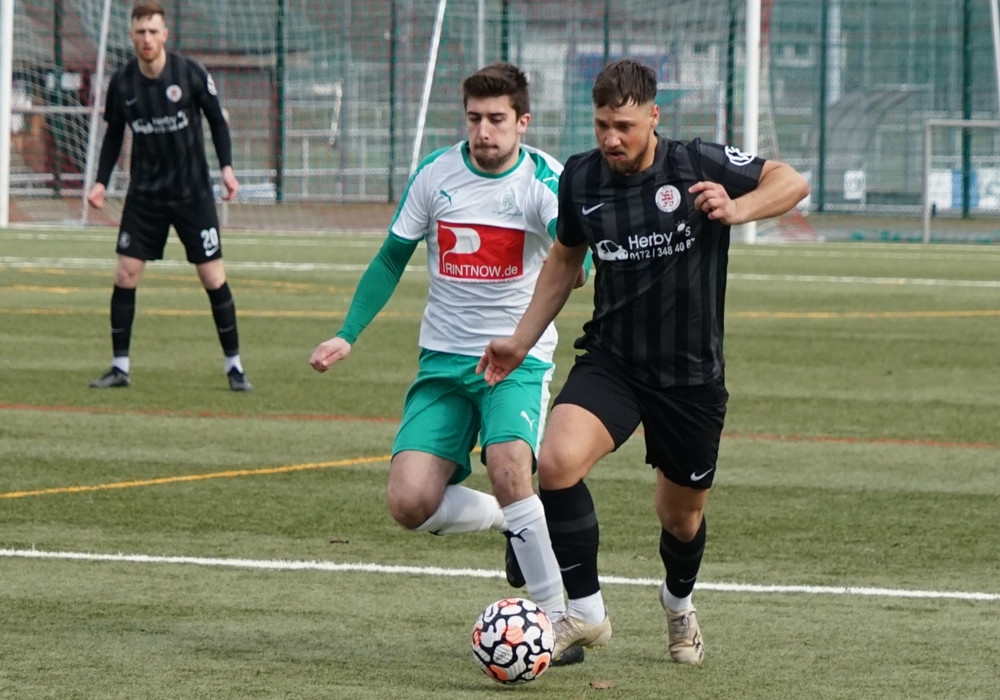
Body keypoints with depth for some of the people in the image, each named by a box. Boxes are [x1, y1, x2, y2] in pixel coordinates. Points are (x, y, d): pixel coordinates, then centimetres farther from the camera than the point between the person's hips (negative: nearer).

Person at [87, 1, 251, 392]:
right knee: (125, 275, -5)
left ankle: (234, 366, 8)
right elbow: (113, 135, 9)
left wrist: (226, 167, -9)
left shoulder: (190, 74, -10)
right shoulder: (122, 83, -3)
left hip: (192, 192, -2)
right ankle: (120, 367, 5)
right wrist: (101, 181, -1)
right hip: (144, 194, 2)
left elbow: (217, 120, 2)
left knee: (213, 278, -3)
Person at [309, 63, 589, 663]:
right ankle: (508, 521, 18)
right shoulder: (437, 174, 1)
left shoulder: (544, 179, -10)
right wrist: (348, 335, 5)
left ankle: (556, 618, -14)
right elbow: (392, 259, 13)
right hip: (444, 360, 3)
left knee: (509, 472, -30)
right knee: (410, 505, -14)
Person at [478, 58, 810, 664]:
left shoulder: (700, 166, -11)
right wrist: (522, 340, 13)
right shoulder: (580, 179, -1)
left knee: (683, 516, 13)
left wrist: (737, 210, -26)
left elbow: (792, 182, -6)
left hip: (692, 374, -1)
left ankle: (679, 604, 49)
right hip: (611, 361, 1)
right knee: (557, 461, -27)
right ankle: (586, 613, -13)